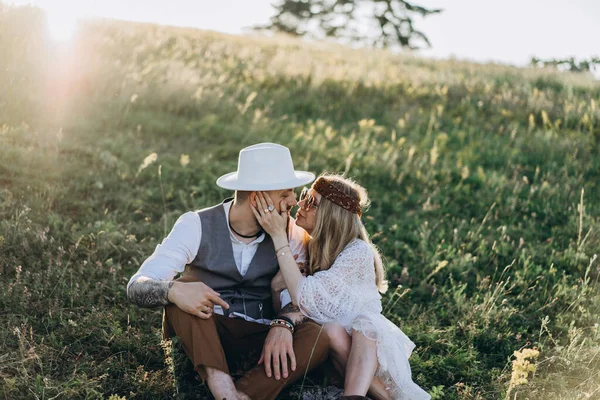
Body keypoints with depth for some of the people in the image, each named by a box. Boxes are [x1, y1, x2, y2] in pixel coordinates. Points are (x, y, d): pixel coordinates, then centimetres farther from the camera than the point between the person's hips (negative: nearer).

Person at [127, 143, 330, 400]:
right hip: (202, 338, -2)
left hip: (260, 342, 2)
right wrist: (173, 291, -42)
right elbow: (137, 287, -18)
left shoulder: (290, 234, -1)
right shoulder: (197, 226, -10)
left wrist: (284, 324, -30)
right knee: (181, 290, -30)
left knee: (317, 338, -27)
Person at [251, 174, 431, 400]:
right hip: (327, 342, 3)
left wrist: (278, 236, -29)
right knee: (332, 331, -32)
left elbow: (304, 298, -30)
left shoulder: (358, 252, -20)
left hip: (369, 339, -3)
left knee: (365, 322, -36)